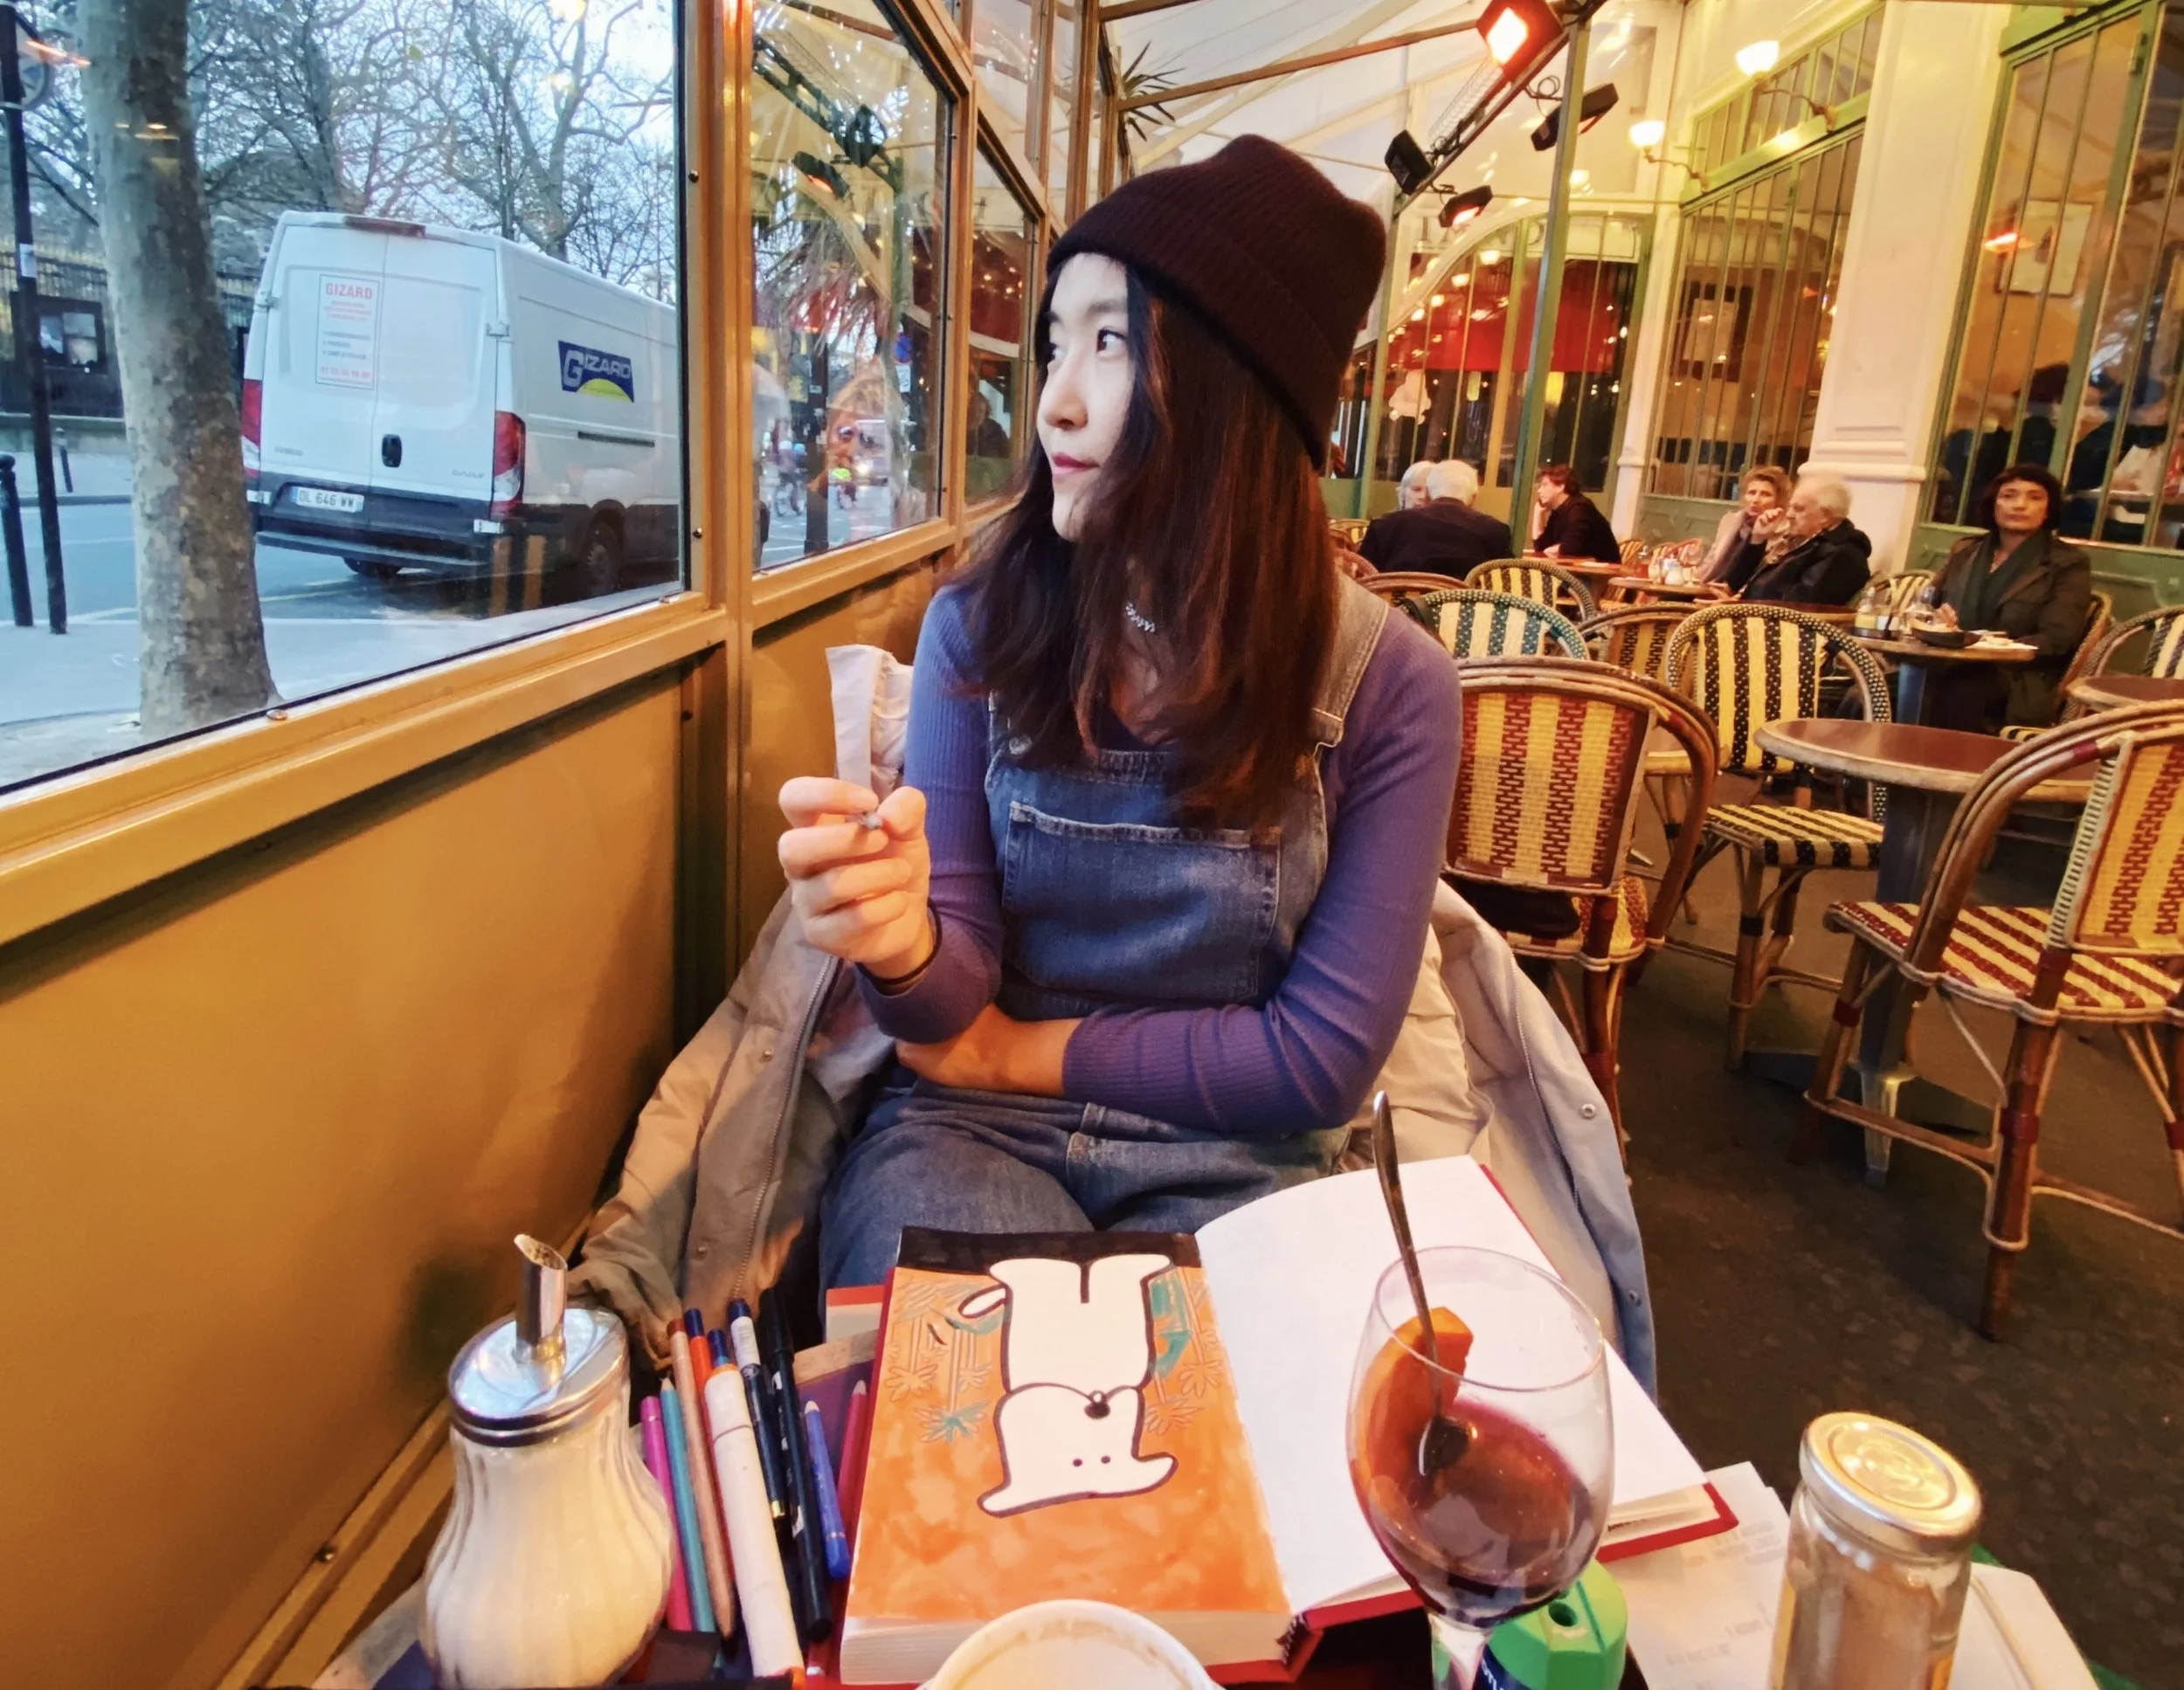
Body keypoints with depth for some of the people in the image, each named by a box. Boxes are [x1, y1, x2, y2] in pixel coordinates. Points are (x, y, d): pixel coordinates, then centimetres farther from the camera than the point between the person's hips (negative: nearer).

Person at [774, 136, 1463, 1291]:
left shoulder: (1388, 686, -10)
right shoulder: (980, 627, -5)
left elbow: (1324, 1054, -9)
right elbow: (956, 998, -5)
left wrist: (1030, 1053, -6)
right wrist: (905, 944, -29)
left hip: (1230, 1165, 1)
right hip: (970, 1126, 0)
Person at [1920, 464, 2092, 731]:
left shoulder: (2068, 564, 8)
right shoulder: (1964, 550, 21)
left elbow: (2055, 641, -4)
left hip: (2016, 682, -3)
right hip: (1946, 666, 3)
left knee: (1958, 695, -39)